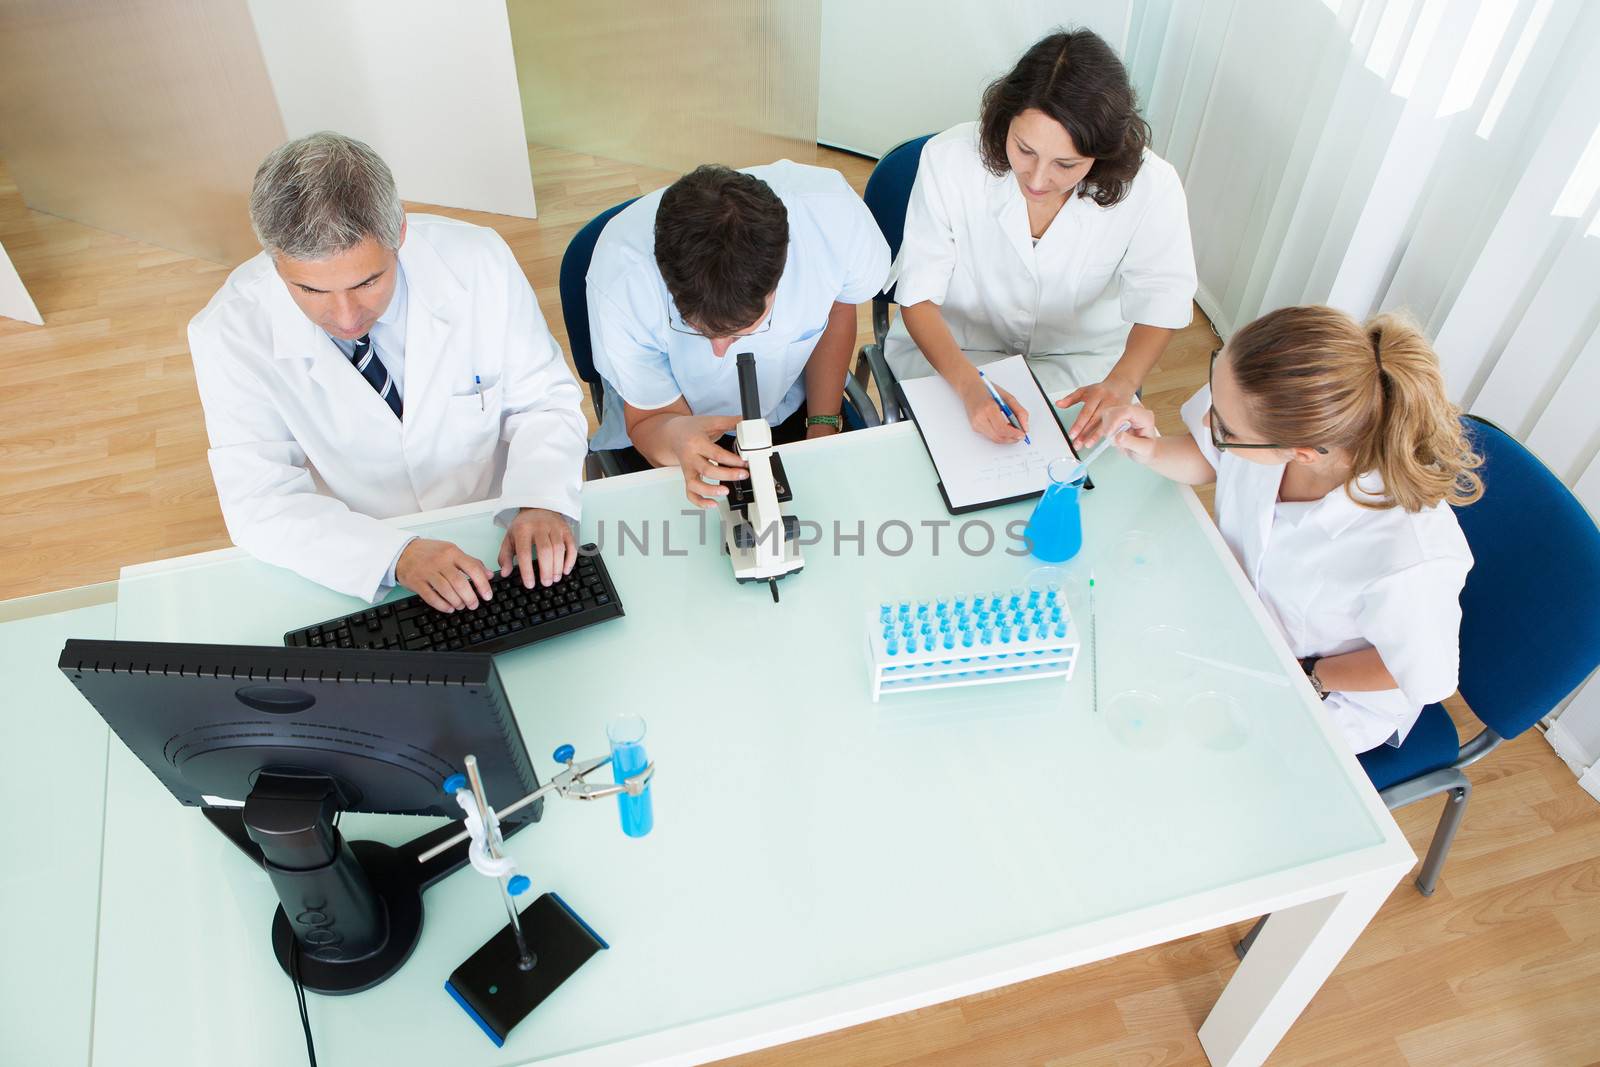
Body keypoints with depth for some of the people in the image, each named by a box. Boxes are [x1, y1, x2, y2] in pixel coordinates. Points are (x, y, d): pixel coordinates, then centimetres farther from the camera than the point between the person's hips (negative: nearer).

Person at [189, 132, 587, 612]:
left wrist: (541, 502, -24)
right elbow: (260, 502, -16)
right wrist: (397, 555, -32)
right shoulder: (229, 334, -16)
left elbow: (544, 402, -4)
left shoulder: (479, 262, -15)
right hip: (358, 576, 0)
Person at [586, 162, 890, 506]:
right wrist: (675, 437, -44)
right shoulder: (621, 279, -35)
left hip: (795, 408, 2)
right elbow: (651, 418, -20)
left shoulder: (834, 215, -31)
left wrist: (824, 427, -9)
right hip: (663, 426, -2)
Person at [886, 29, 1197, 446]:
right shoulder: (948, 159, -23)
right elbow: (919, 297, -19)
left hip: (1082, 359, 2)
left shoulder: (1150, 185, -21)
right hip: (948, 349, -2)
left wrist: (1121, 383, -36)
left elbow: (1161, 302, -12)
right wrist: (970, 385, -39)